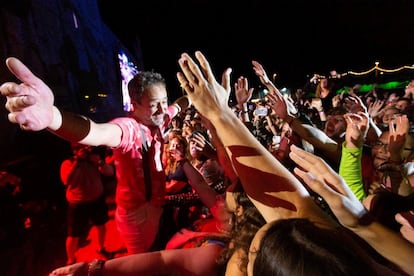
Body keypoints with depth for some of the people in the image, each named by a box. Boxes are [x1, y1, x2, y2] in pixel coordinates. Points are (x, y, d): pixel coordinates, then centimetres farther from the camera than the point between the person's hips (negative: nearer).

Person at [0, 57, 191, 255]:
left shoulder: (158, 120, -8)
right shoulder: (129, 127, -32)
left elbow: (177, 106, 15)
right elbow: (100, 132, -55)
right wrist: (51, 116, -73)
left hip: (156, 206, 7)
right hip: (136, 213, -7)